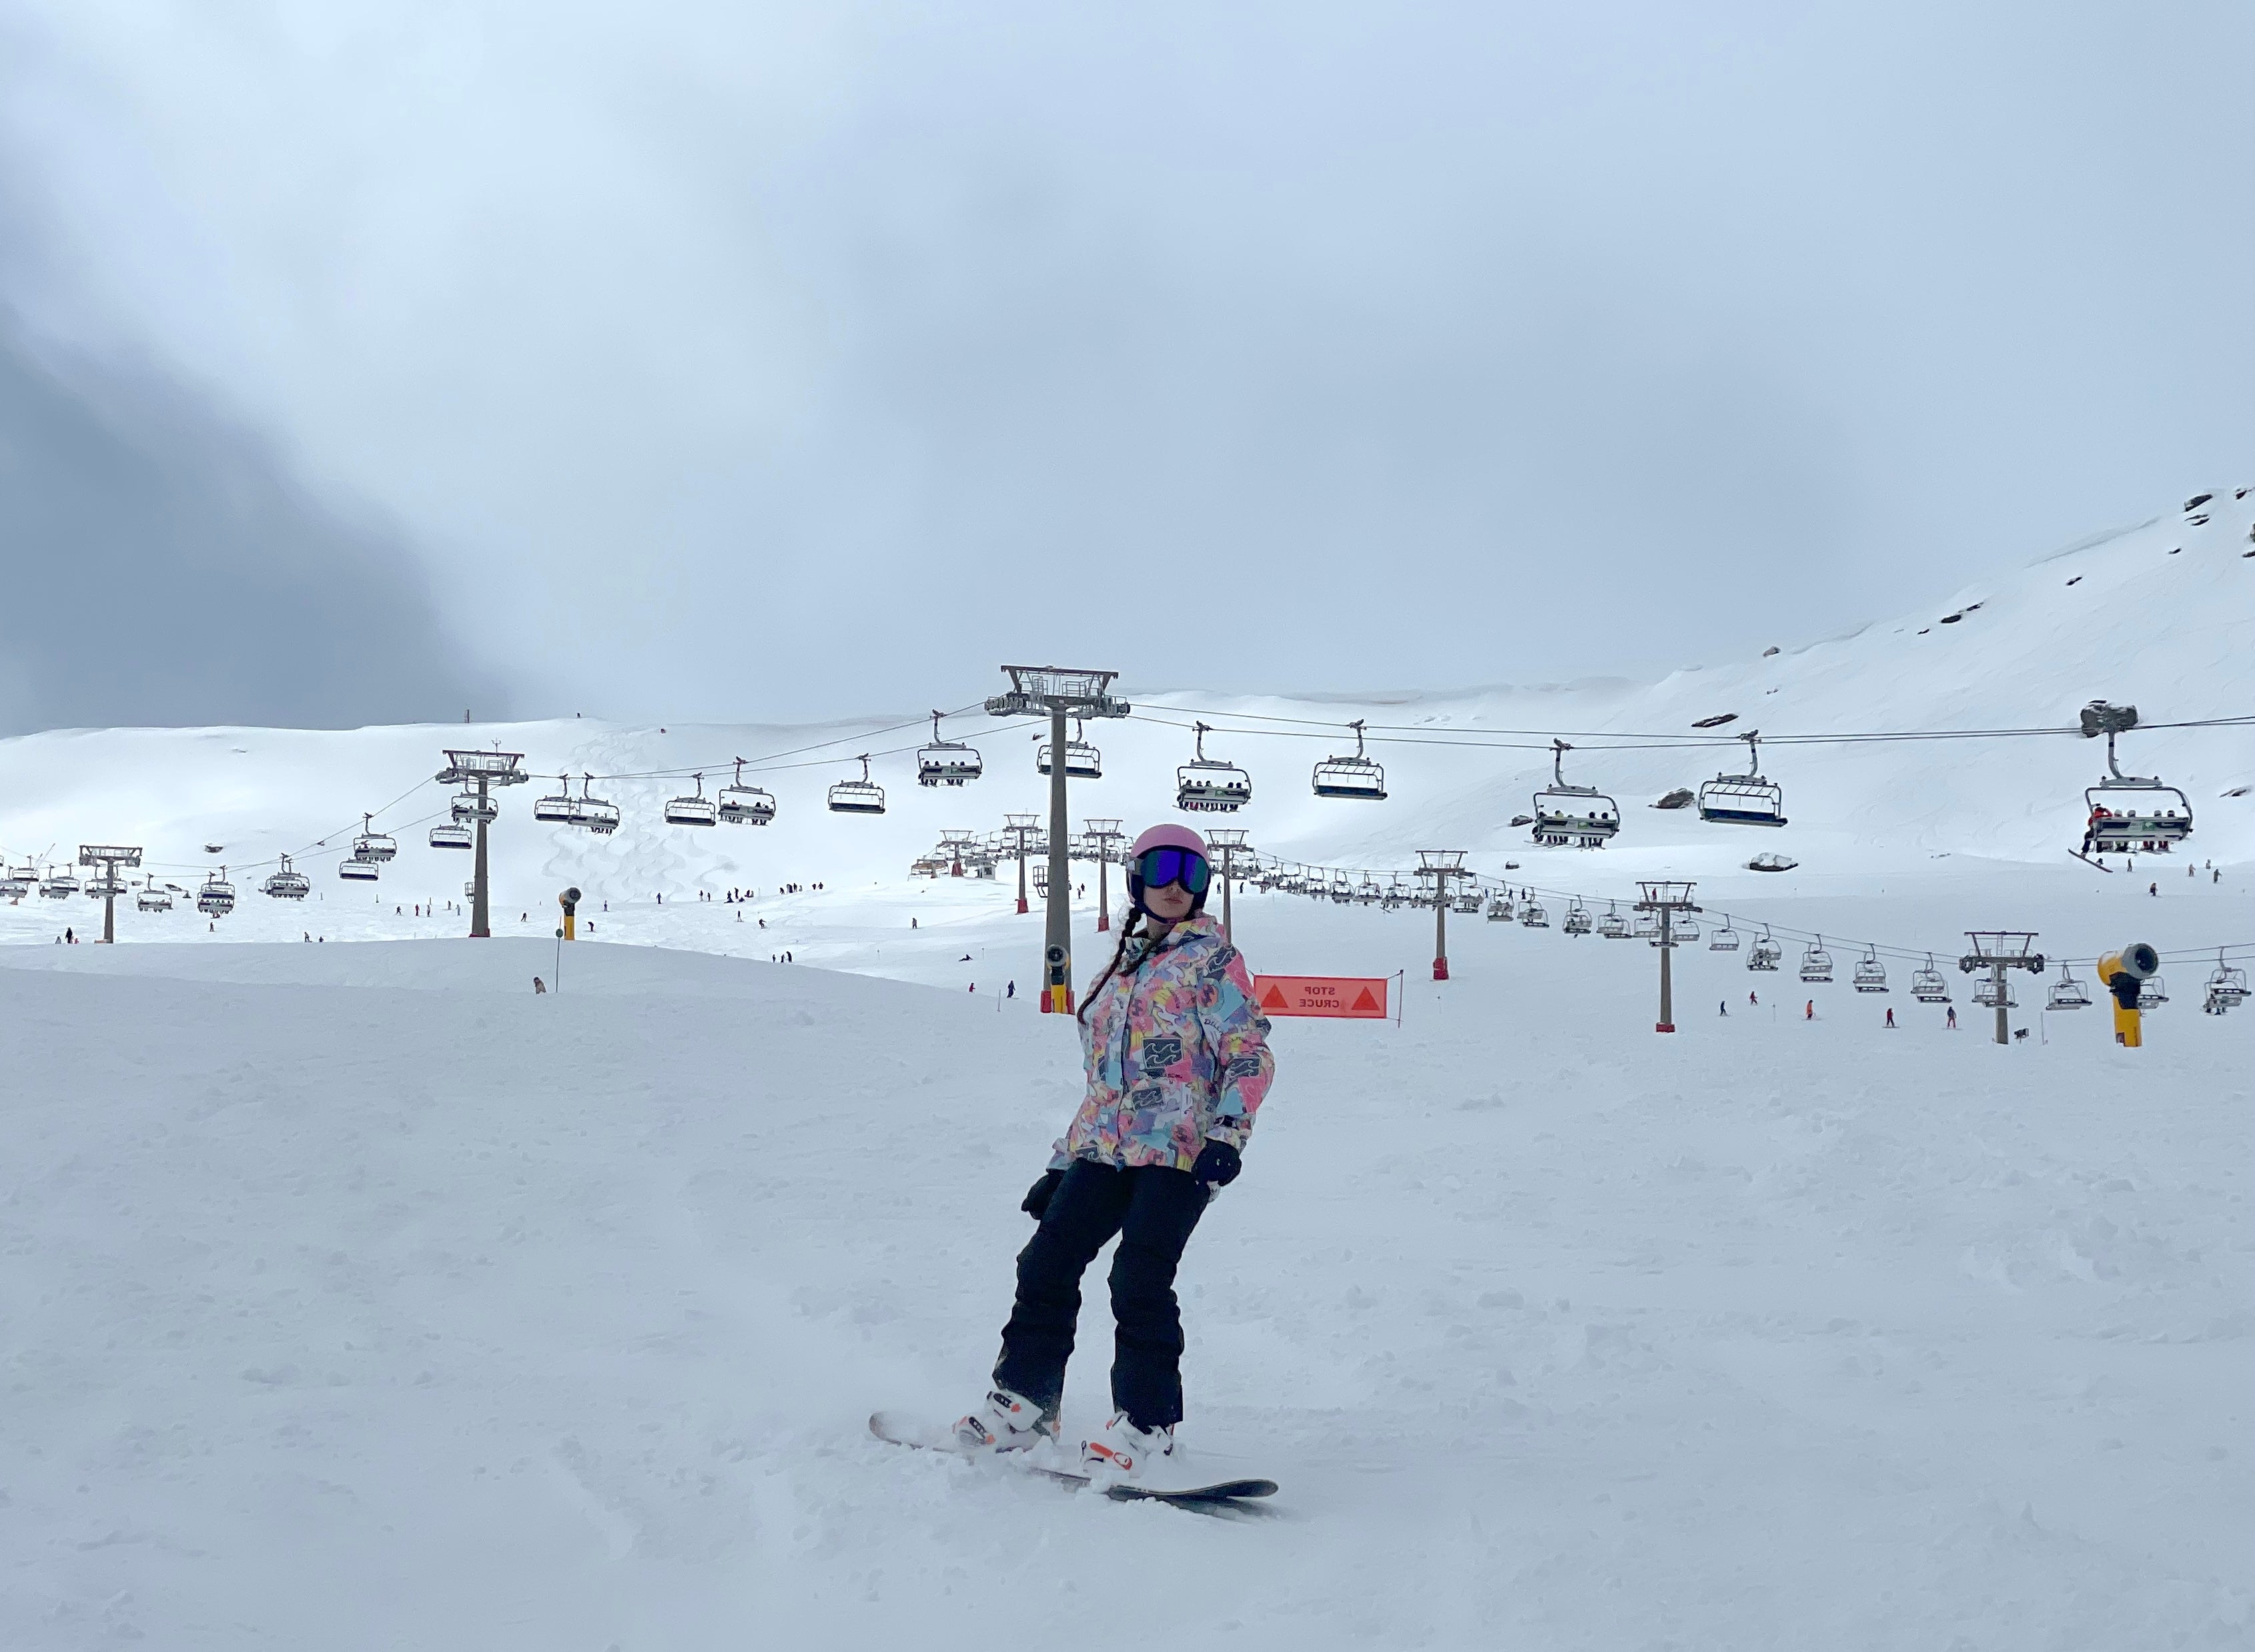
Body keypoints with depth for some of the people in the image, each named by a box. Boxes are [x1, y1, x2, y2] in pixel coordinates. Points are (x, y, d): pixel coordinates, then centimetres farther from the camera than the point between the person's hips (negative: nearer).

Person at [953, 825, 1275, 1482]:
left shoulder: (1211, 958, 5)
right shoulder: (1117, 972, 23)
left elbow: (1249, 1054, -4)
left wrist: (1227, 1134, -19)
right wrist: (1061, 1166, 22)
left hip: (1180, 1150, -6)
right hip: (1105, 1149, 6)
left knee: (1140, 1280, -17)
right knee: (1046, 1261, -3)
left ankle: (1148, 1422, -7)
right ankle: (1024, 1399, 9)